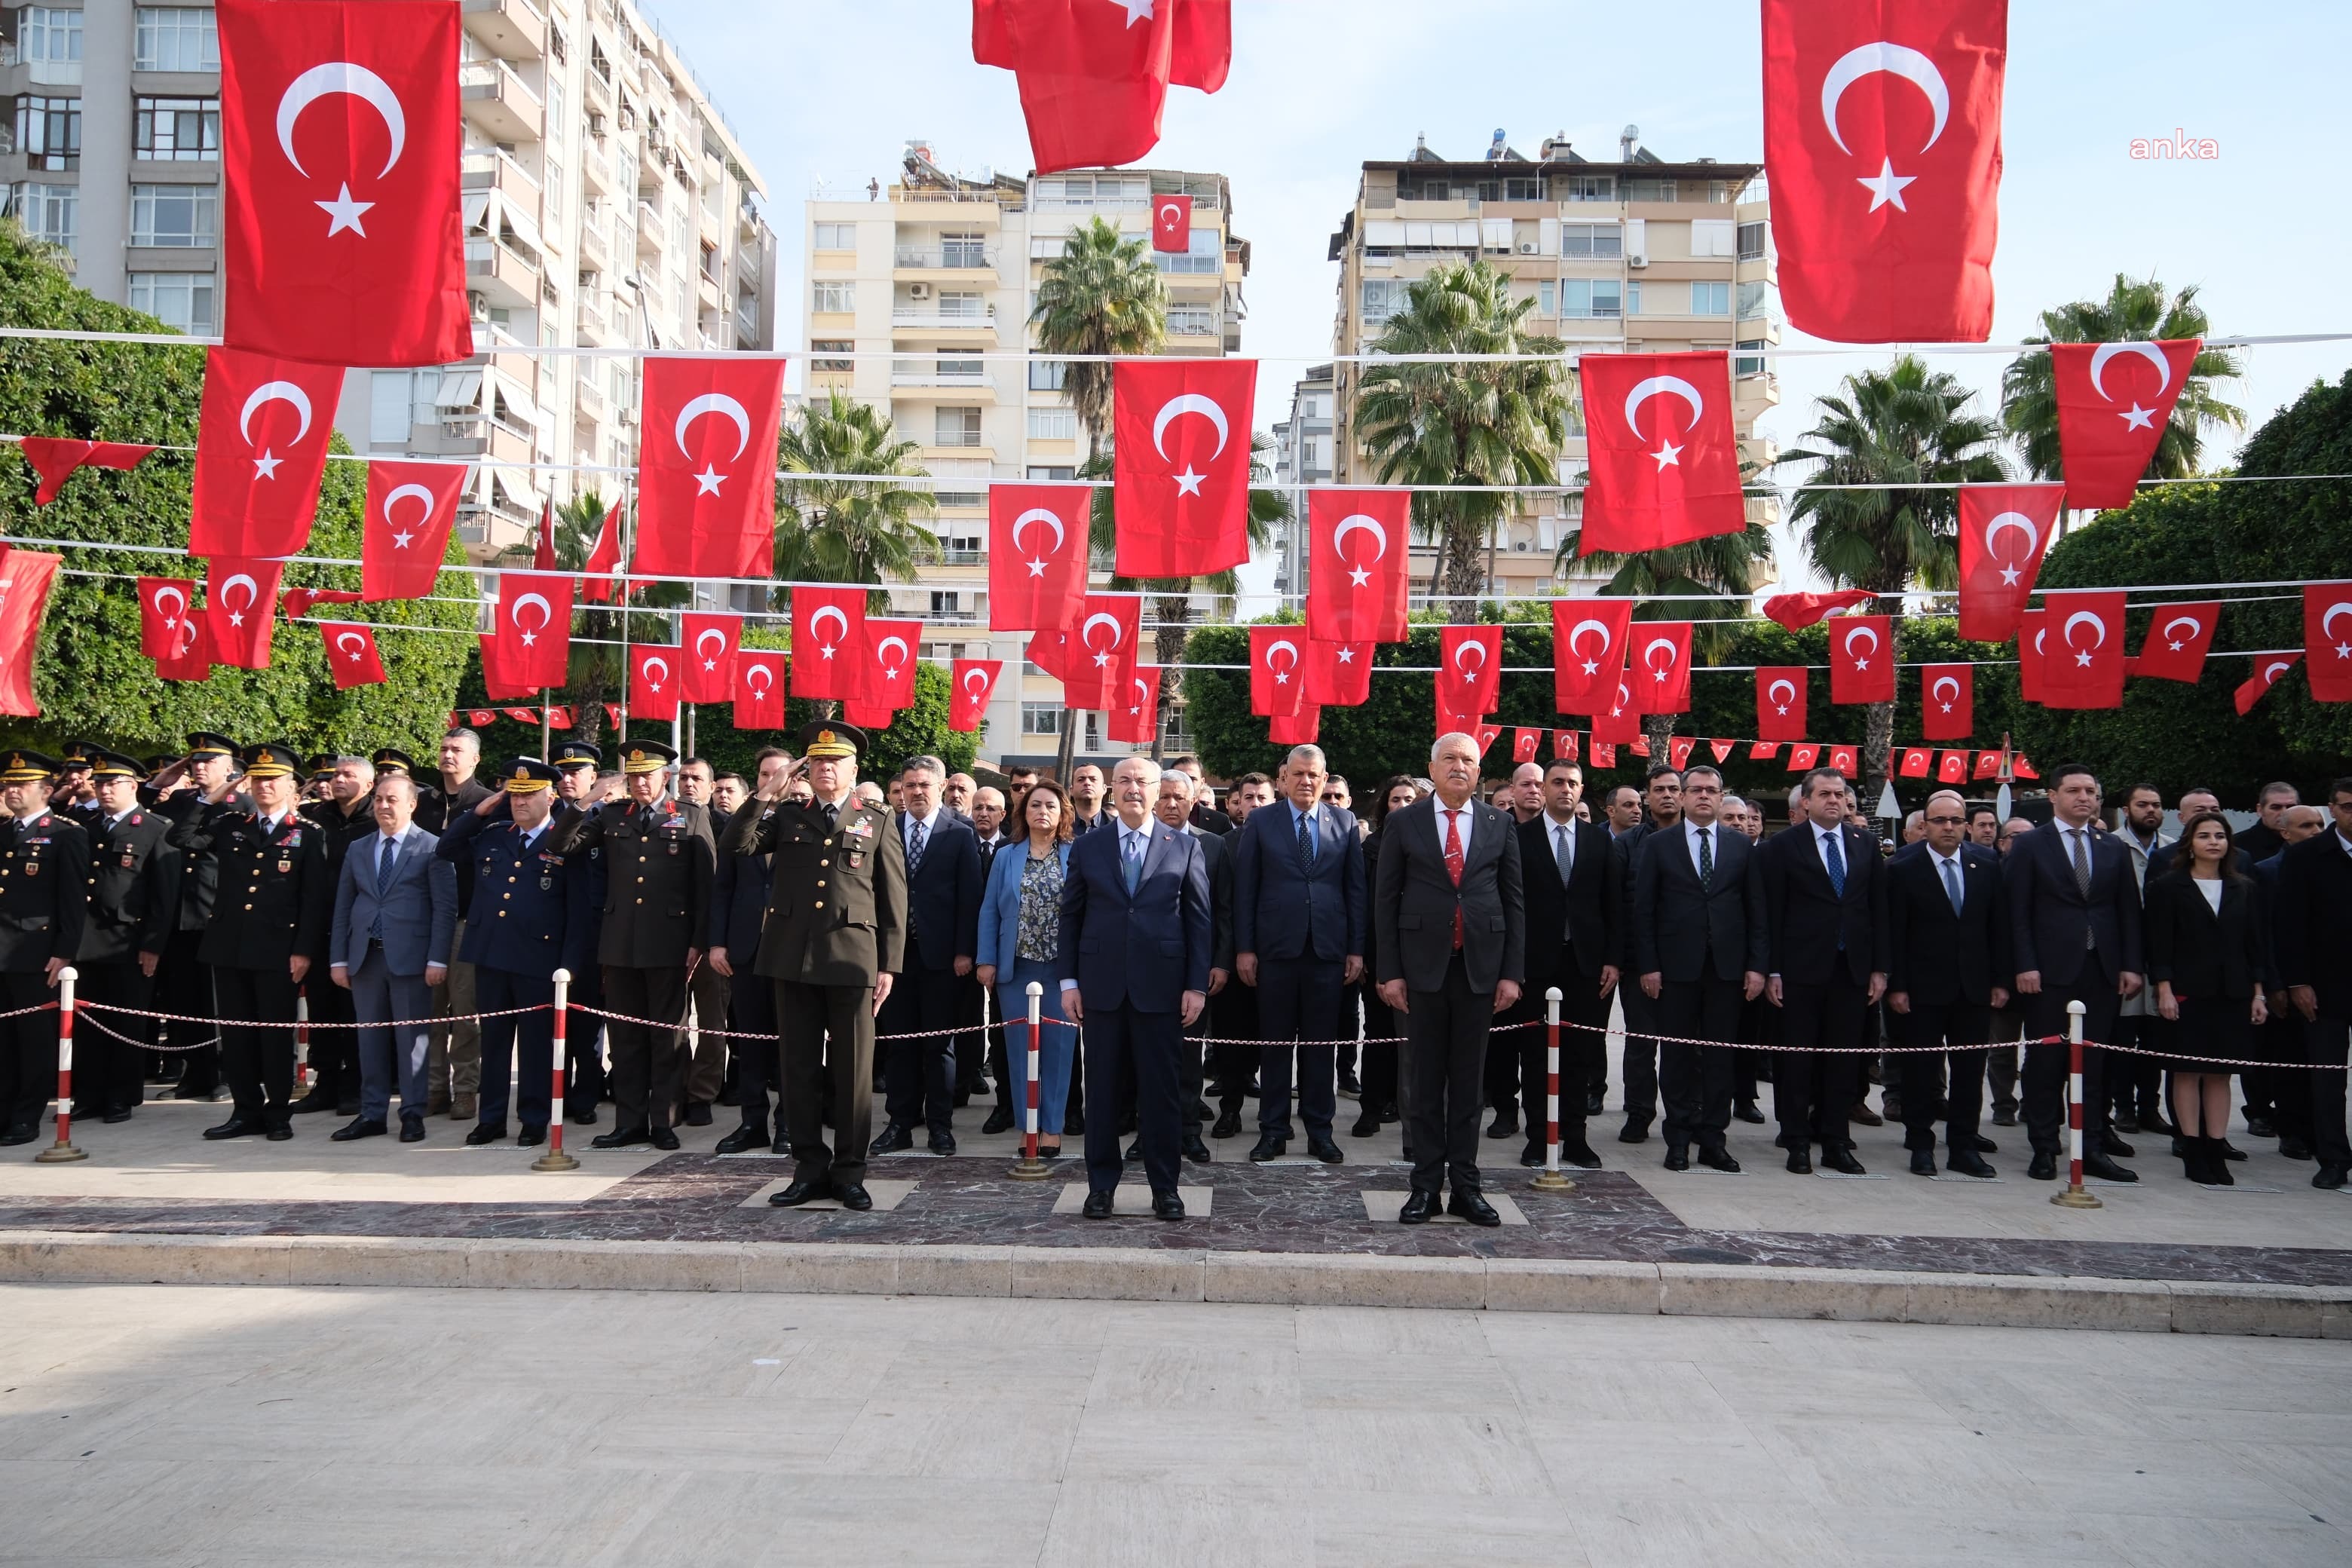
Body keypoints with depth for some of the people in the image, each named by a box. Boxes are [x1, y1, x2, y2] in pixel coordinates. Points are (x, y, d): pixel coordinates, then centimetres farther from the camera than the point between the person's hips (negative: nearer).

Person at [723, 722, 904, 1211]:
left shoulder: (878, 826, 7)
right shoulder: (786, 817, 13)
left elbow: (894, 901, 5)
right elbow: (733, 847, 0)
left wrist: (888, 966, -1)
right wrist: (766, 795, -5)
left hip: (852, 958, -2)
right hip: (793, 956, 2)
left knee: (852, 1070, 2)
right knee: (799, 1067, 7)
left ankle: (850, 1172, 12)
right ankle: (810, 1168, 17)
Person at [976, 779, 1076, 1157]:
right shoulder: (1006, 858, 9)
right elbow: (990, 911, 7)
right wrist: (987, 961, -1)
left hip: (1062, 967, -2)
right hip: (1016, 968, 2)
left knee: (1058, 1046, 1)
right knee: (1020, 1048, 4)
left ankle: (1052, 1127, 9)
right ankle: (1027, 1125, 13)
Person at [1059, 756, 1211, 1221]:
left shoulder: (1185, 847, 5)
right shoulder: (1086, 848, 8)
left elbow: (1199, 919, 3)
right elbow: (1070, 917, 9)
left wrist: (1197, 986, -2)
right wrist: (1069, 981, 2)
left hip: (1160, 986, -1)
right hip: (1102, 986, 1)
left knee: (1160, 1090, 4)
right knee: (1102, 1090, 7)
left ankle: (1164, 1186, 15)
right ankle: (1101, 1184, 18)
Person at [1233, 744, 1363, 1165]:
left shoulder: (1345, 823, 7)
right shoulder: (1260, 822, 3)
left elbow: (1355, 889, 6)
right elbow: (1244, 889, 1)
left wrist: (1357, 949, 1)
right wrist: (1244, 948, -4)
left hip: (1328, 948, 1)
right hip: (1276, 947, -1)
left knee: (1321, 1043, 7)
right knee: (1274, 1043, 5)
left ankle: (1320, 1130, 17)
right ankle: (1273, 1130, 14)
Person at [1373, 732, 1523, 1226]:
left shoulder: (1500, 825, 7)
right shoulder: (1403, 823, 2)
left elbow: (1514, 902, 7)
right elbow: (1386, 900, 2)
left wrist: (1512, 973, 1)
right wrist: (1389, 971, -4)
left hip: (1481, 965, 1)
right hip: (1423, 965, -1)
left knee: (1469, 1080, 7)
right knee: (1424, 1080, 5)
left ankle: (1465, 1185, 15)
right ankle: (1426, 1184, 12)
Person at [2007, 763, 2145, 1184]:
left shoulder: (2113, 847, 12)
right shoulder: (2030, 846, 1)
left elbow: (2128, 910, 10)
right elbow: (2019, 913, -3)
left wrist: (2131, 965, 3)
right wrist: (2026, 965, -11)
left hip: (2102, 971, 3)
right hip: (2051, 971, -3)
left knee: (2094, 1062, 7)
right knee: (2046, 1062, 2)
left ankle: (2093, 1148, 14)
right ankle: (2044, 1149, 9)